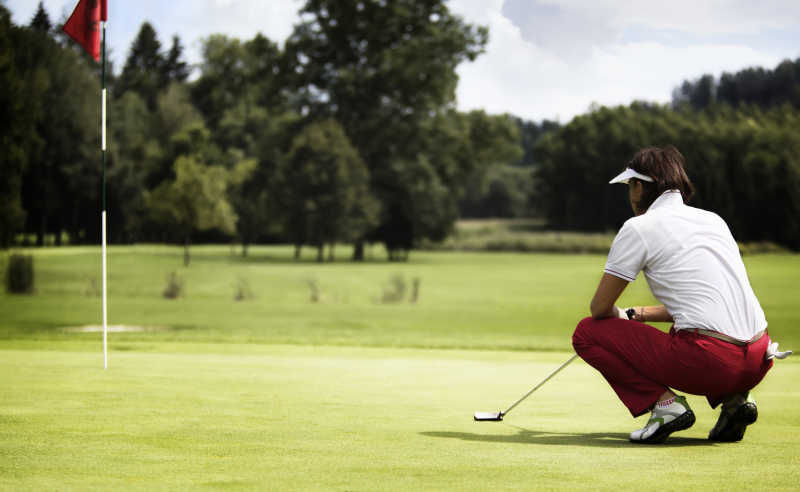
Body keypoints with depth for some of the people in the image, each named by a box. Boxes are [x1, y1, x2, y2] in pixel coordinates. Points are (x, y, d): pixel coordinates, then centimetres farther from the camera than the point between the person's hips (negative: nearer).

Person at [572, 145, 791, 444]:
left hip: (710, 361, -7)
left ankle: (665, 403, -6)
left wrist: (621, 317, 27)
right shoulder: (713, 219, 21)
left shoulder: (639, 228, 1)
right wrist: (636, 315, 36)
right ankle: (735, 398, 14)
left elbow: (600, 308, 4)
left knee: (587, 333, 7)